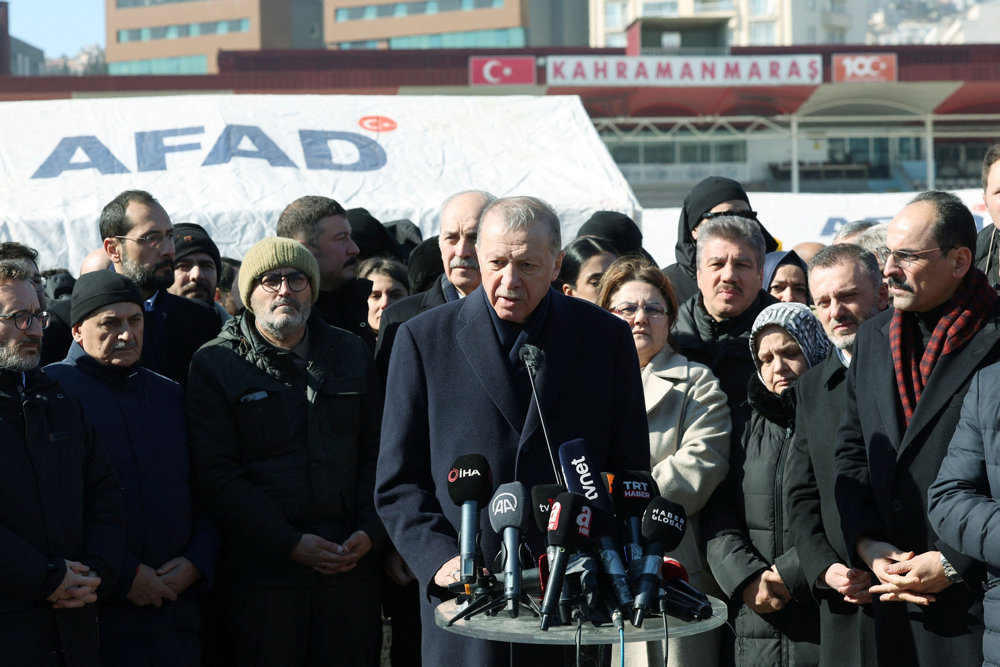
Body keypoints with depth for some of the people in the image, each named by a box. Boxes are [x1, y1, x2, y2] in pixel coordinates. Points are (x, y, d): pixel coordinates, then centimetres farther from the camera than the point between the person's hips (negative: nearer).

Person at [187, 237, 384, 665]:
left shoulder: (351, 354, 14)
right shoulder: (215, 364, 1)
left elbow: (376, 453, 12)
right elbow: (218, 474, -7)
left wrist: (370, 530, -4)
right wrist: (290, 543, -13)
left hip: (351, 564, 3)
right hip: (263, 572, -3)